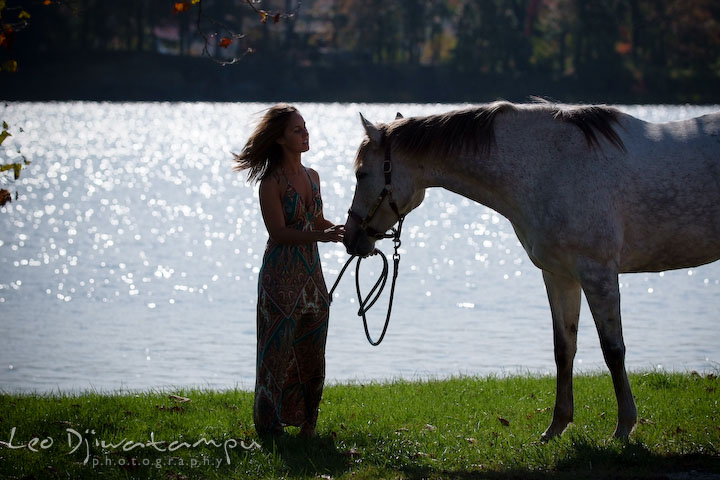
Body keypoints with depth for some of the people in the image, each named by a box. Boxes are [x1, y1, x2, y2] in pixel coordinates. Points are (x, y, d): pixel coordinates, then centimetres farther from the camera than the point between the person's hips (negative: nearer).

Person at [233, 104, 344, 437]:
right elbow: (278, 232, -18)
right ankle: (270, 427, 9)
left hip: (312, 275, 7)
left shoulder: (312, 177, 10)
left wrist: (343, 229, 3)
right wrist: (321, 236, -28)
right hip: (282, 277, -7)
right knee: (279, 351, -2)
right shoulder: (272, 182, -11)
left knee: (312, 353, 10)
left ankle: (306, 423, 22)